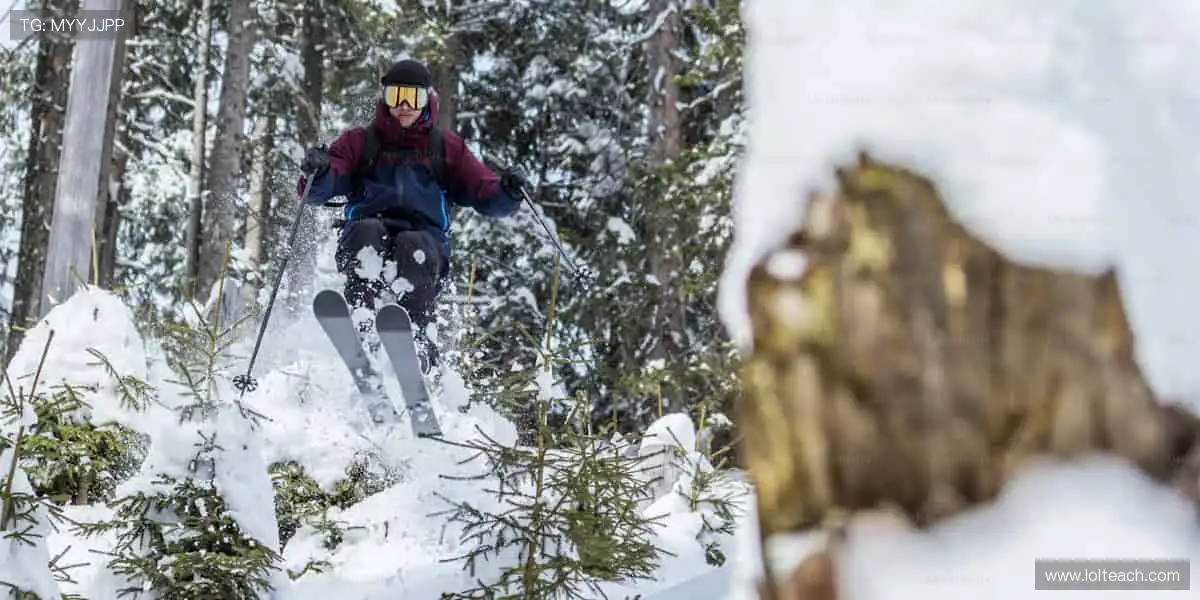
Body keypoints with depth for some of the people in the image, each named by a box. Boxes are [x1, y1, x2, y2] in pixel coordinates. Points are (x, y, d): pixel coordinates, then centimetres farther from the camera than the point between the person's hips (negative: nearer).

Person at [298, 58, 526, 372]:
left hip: (425, 241, 0)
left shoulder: (446, 147, 19)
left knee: (414, 246, -33)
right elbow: (315, 193, 2)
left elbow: (487, 196, 11)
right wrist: (318, 172, -22)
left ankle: (418, 338, -45)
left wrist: (507, 192, -13)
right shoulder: (359, 142, 16)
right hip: (362, 245, 0)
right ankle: (360, 328, -47)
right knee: (368, 231, -33)